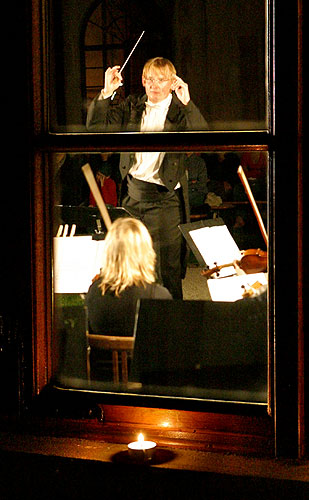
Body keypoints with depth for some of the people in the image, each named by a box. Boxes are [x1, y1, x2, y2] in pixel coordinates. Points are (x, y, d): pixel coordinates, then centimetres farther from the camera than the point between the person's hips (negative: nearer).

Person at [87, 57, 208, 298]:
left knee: (168, 267, -2)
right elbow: (96, 124, 4)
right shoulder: (132, 106, 11)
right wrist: (107, 91, -7)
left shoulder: (180, 111, -1)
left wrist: (187, 102, -26)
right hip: (133, 194, 4)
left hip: (165, 199, -4)